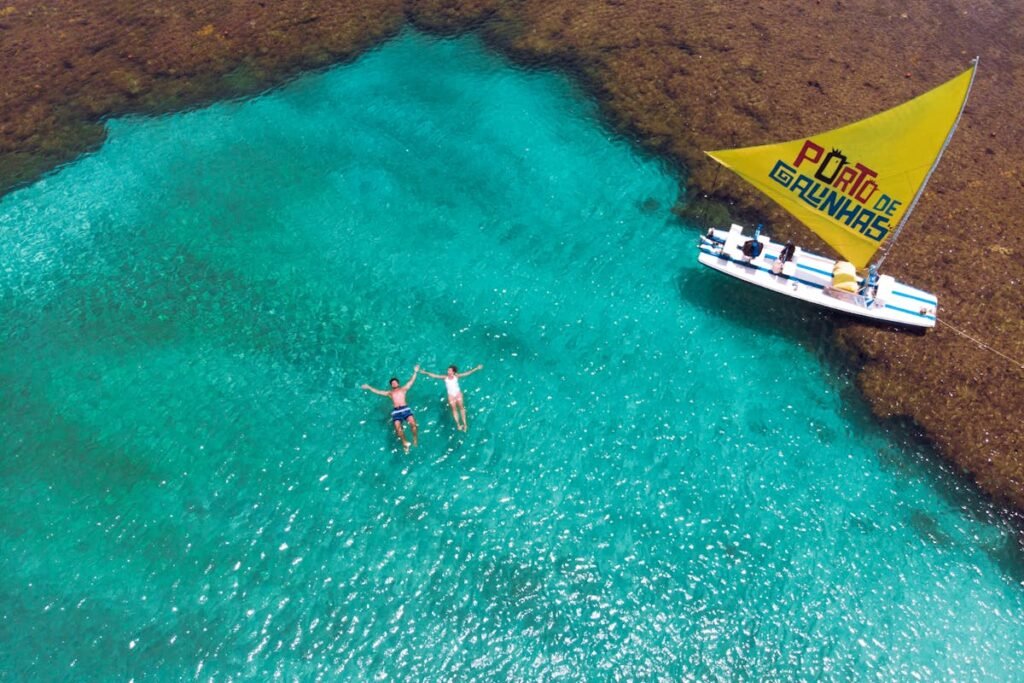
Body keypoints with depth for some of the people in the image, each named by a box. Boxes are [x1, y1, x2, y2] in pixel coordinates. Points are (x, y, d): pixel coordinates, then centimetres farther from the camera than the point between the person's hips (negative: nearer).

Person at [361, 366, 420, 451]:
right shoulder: (389, 392, 26)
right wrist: (369, 387, 30)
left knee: (413, 423, -26)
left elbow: (411, 381, 20)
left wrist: (415, 372, 16)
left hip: (405, 409, -1)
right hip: (396, 411, 1)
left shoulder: (403, 389, 23)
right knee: (398, 427, -23)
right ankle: (405, 442, -12)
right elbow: (378, 392, 29)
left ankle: (415, 438, -10)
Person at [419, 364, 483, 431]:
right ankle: (458, 424, 6)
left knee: (461, 407, -1)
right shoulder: (445, 377, -5)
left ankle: (464, 423, 5)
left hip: (458, 393, 0)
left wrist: (476, 368, -11)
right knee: (454, 409, 2)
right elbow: (435, 376, -7)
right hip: (451, 395, 0)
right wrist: (426, 373, -12)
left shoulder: (456, 376, -6)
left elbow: (467, 373, -7)